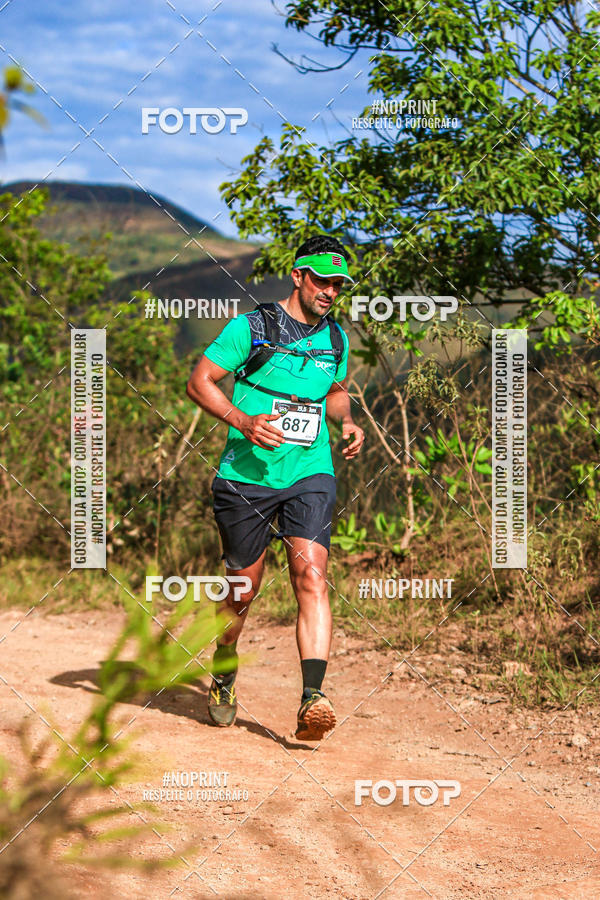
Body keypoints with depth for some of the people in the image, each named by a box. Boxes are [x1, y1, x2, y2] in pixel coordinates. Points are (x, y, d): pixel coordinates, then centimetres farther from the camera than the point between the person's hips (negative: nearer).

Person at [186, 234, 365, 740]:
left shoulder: (336, 339, 11)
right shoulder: (251, 328, -5)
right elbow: (200, 382, -4)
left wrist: (348, 422, 6)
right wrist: (243, 421, -20)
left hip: (311, 475, 2)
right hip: (247, 475, -2)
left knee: (311, 575, -18)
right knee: (244, 588, 7)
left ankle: (312, 699, -26)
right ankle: (224, 676, 35)